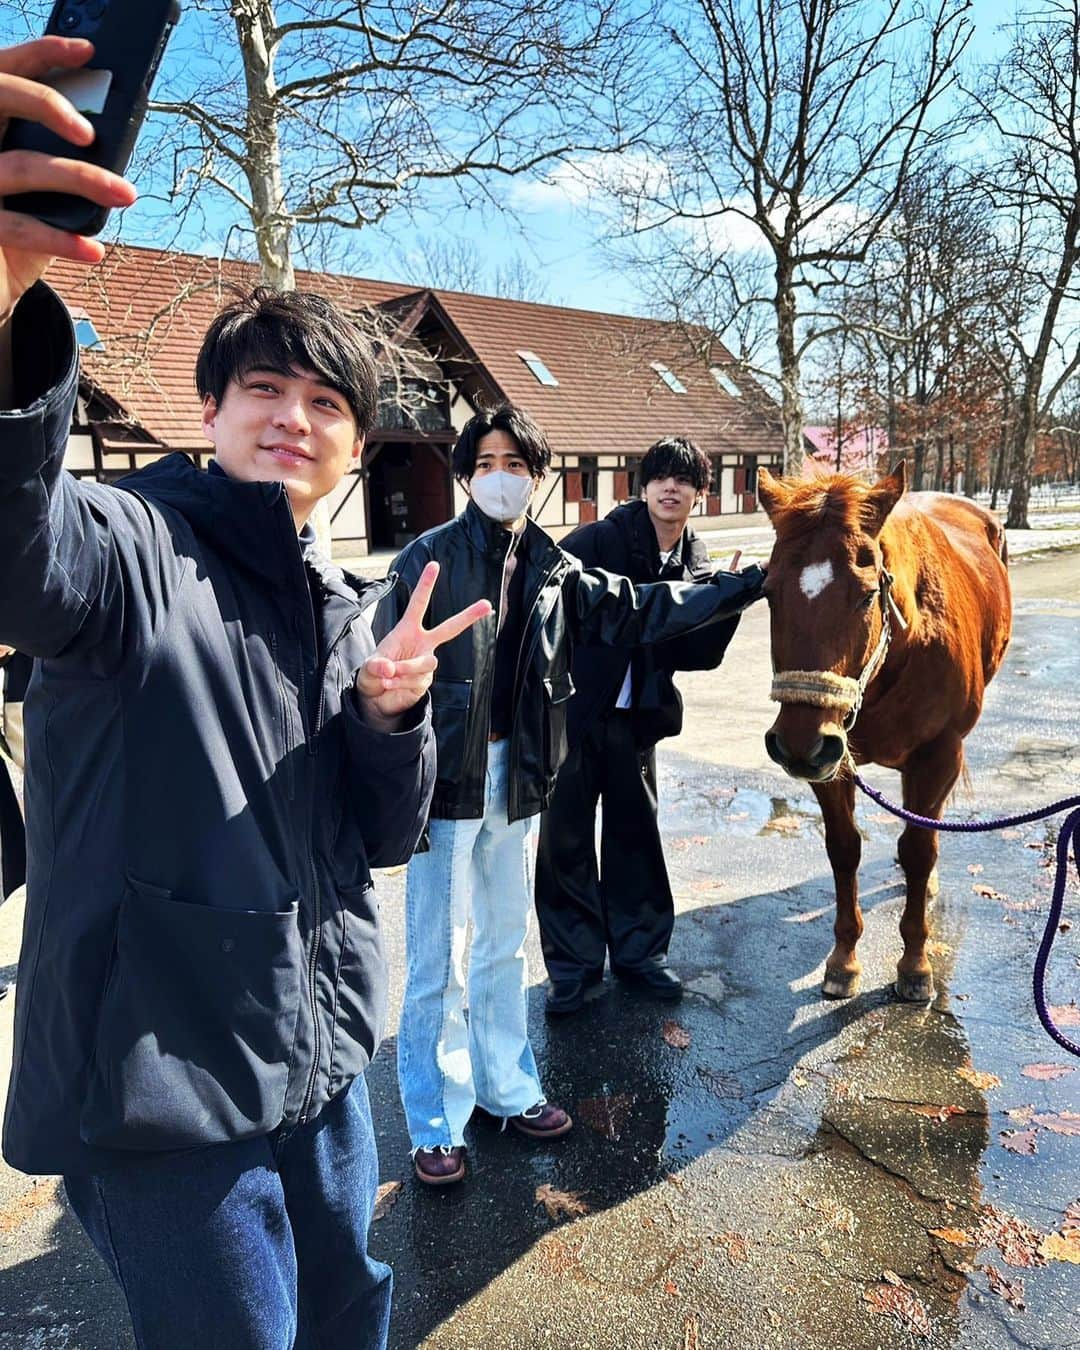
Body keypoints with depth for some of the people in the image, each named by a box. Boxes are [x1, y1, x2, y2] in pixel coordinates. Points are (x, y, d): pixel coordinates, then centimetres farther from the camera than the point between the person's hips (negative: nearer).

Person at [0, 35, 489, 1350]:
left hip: (321, 1061, 7)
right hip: (162, 1085, -6)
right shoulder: (137, 547, -13)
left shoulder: (341, 603, 8)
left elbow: (384, 836, 7)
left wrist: (393, 713, -12)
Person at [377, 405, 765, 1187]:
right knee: (440, 959, 5)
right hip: (447, 778, -5)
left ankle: (507, 1088, 39)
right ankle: (436, 1125, 25)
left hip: (517, 777, 5)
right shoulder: (429, 559, -9)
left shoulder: (554, 569, 6)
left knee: (506, 944, 20)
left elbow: (639, 613, 10)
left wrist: (746, 586, 9)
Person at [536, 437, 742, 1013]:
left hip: (636, 717, 4)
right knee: (566, 836, 3)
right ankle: (574, 965, 19)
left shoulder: (697, 567, 4)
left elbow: (698, 654, 1)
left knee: (636, 829, 14)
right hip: (575, 707, -4)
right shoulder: (600, 539, -10)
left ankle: (639, 950, 32)